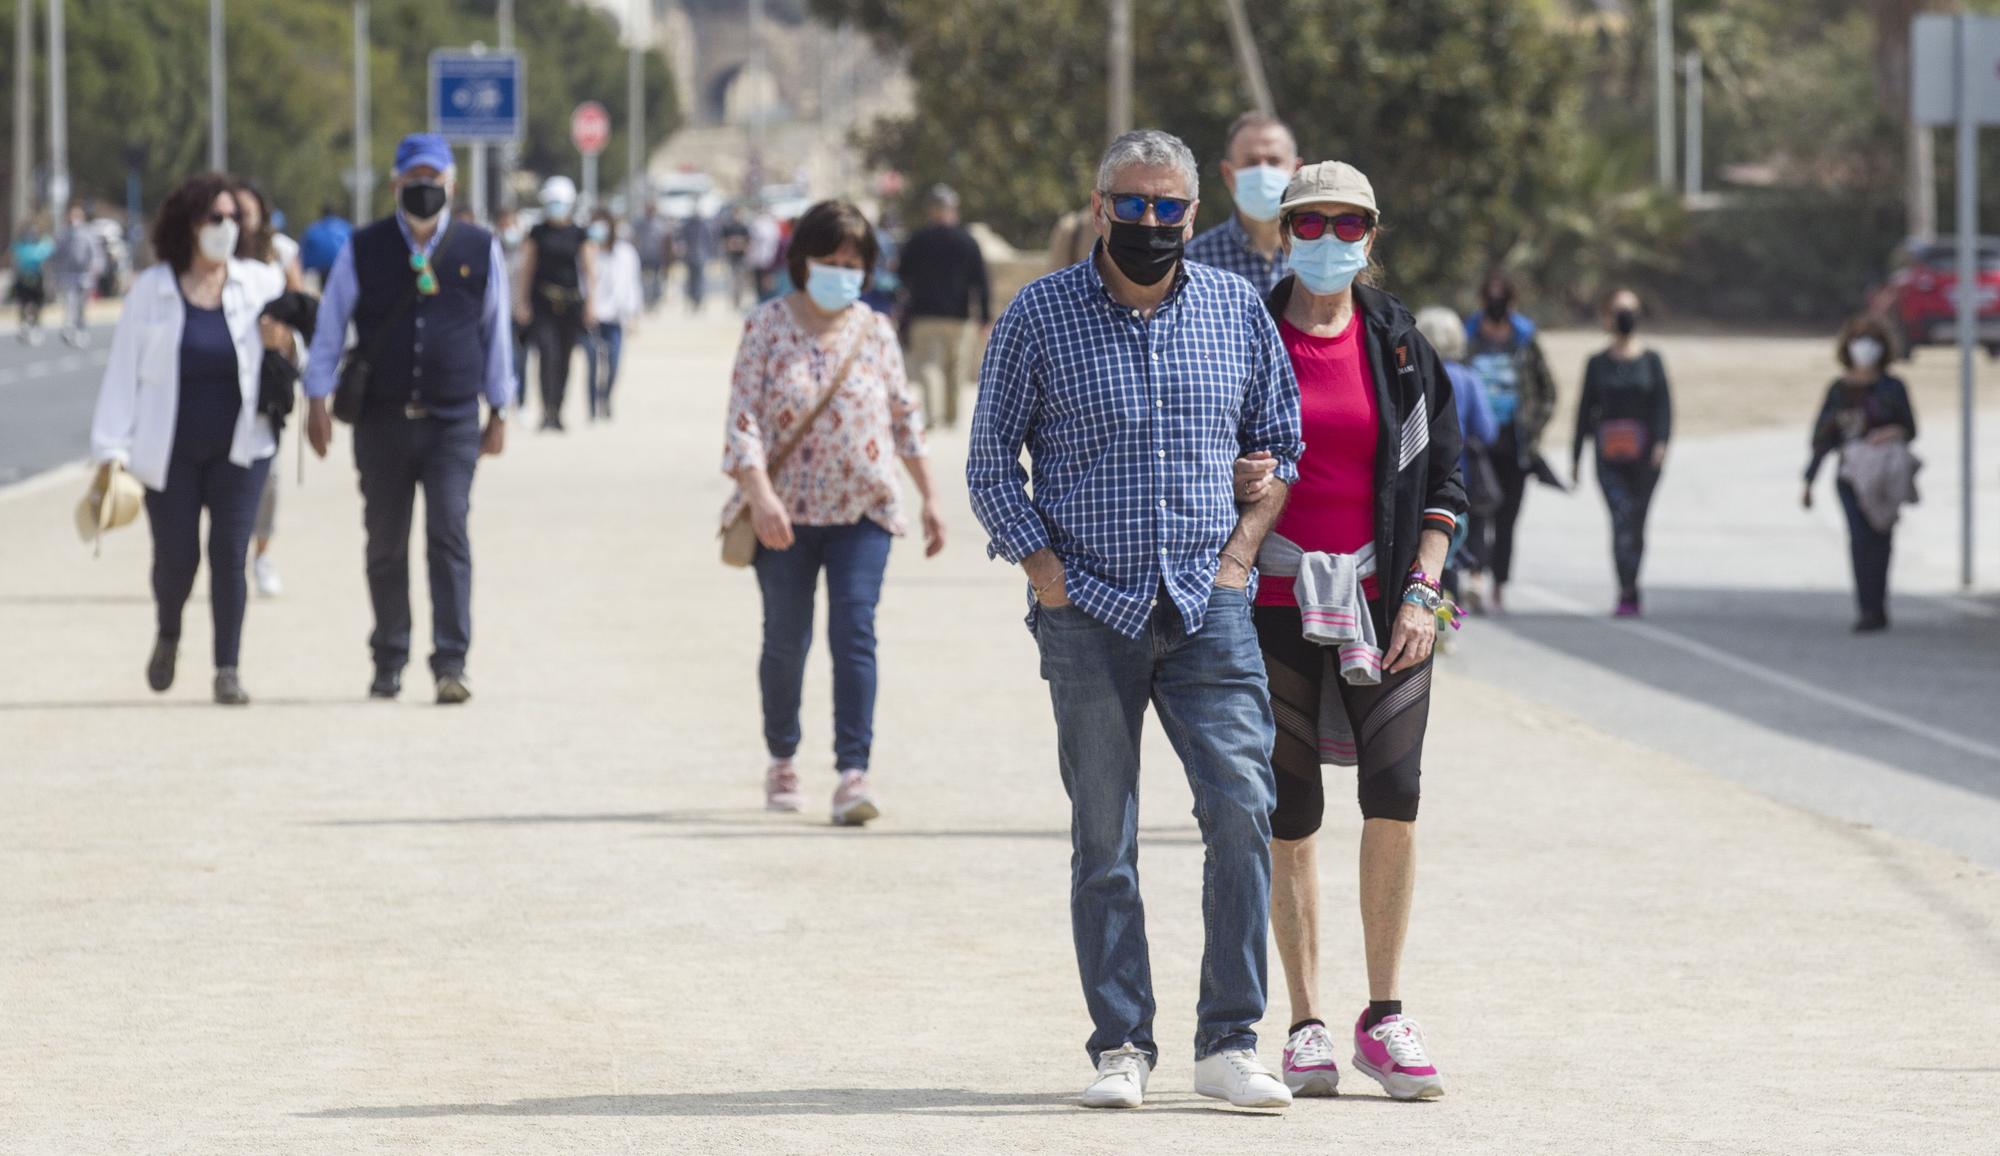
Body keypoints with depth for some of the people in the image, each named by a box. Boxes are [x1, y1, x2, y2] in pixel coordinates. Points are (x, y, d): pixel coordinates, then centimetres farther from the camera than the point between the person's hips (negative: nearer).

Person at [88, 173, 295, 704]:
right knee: (175, 556, 3)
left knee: (229, 552, -7)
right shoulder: (152, 291, -2)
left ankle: (228, 669, -1)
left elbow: (306, 356, 10)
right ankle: (168, 637, 34)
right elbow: (123, 372, -2)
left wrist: (283, 345, -14)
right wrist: (113, 449, -8)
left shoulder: (261, 285, 2)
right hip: (169, 453, 0)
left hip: (239, 447, 1)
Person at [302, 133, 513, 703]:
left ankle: (451, 662, -14)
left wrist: (498, 412, 14)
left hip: (453, 422, -1)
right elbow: (330, 326, 7)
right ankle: (389, 661, 20)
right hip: (382, 419, 1)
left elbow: (496, 331, 12)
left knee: (449, 537, -13)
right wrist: (317, 399, 1)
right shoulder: (363, 250, 3)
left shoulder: (479, 250, 4)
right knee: (385, 544, 8)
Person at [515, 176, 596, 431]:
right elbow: (527, 268, 6)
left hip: (571, 302, 2)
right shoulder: (537, 233, 4)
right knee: (548, 353, -16)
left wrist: (590, 304, 0)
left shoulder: (579, 235, 5)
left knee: (565, 358, 8)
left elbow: (589, 271, 6)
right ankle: (547, 410, -19)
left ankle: (557, 412, 19)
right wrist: (522, 302, 2)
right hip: (542, 302, -2)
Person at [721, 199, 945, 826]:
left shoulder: (875, 331, 6)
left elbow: (905, 416, 16)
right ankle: (782, 758, 31)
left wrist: (929, 497, 16)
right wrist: (759, 493, -23)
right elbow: (743, 416, -10)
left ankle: (853, 771, -19)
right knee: (785, 638, 9)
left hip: (862, 513, 1)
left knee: (855, 633, -13)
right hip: (785, 515, -1)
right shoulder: (767, 325, -3)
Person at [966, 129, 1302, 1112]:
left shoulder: (1239, 311, 8)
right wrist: (1044, 571, -4)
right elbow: (992, 460, 6)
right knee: (1103, 838, 1)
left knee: (1242, 807, -10)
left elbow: (1280, 441, 16)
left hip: (1208, 602, 1)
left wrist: (1241, 549, 3)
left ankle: (1228, 1041, -5)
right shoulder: (1039, 316, 2)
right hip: (1088, 610, -1)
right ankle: (1121, 1047, 7)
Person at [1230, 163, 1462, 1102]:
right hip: (1277, 602, -1)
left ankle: (1384, 1016, 1)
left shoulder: (1401, 346, 8)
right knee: (1289, 817, 1)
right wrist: (1233, 483, -15)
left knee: (1394, 797, -11)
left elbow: (1441, 480, 9)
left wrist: (1419, 593, -2)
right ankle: (1307, 1026, 9)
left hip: (1383, 606, 1)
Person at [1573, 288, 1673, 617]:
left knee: (1636, 524, 6)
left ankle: (1628, 593, 20)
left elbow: (1664, 403, 0)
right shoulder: (1598, 364, 9)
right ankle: (1629, 595, -20)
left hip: (1645, 455, 0)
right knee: (1622, 519, -16)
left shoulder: (1651, 360, 6)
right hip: (1610, 457, 0)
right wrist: (1576, 456, 14)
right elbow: (1585, 409, 14)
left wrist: (1661, 442, -15)